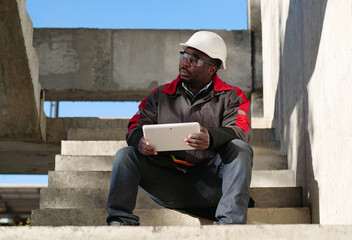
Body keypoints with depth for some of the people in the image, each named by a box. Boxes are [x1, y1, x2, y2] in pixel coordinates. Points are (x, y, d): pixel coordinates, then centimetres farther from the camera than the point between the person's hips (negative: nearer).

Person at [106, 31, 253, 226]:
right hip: (168, 185, 2)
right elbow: (137, 126, 7)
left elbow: (241, 132, -11)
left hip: (208, 185, -2)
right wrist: (139, 141, -21)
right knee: (125, 155, -15)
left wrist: (211, 138, -35)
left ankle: (231, 222, -34)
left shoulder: (231, 97, 7)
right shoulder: (160, 95, 15)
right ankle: (120, 220, -22)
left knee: (240, 149, -26)